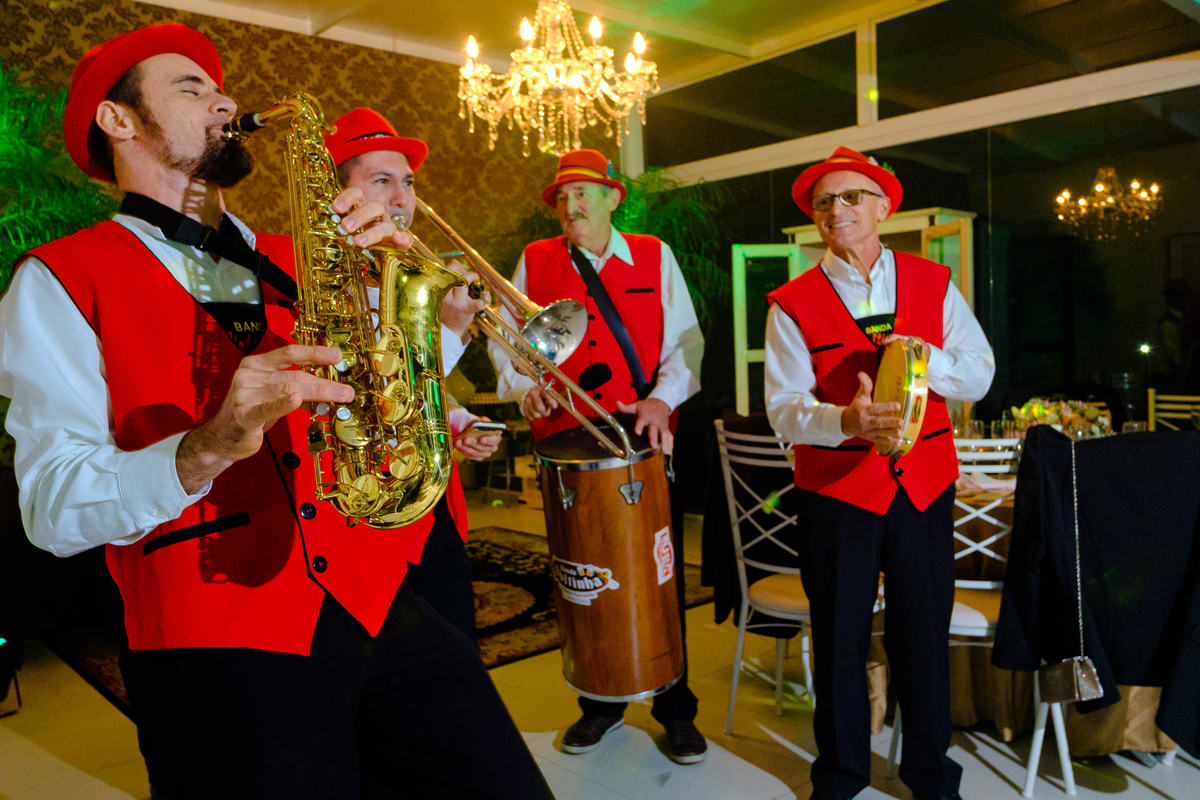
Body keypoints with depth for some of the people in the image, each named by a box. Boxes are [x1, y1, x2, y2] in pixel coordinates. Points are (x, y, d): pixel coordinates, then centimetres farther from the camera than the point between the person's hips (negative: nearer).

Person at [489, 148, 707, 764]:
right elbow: (506, 342, 8)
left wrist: (662, 397, -16)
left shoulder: (654, 256, 8)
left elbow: (684, 340, 1)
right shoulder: (533, 262, 10)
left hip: (646, 442, -1)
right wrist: (524, 388, -13)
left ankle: (675, 709, 22)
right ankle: (600, 703, 30)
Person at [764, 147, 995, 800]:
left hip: (925, 484, 2)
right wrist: (845, 420, -30)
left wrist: (925, 357, -17)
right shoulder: (792, 304, -2)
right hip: (836, 489, -2)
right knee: (840, 636, 10)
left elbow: (980, 377, 4)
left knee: (924, 631, 13)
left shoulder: (933, 284, 7)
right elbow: (783, 409, -10)